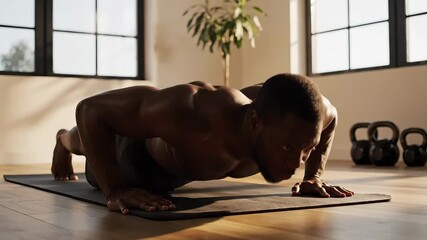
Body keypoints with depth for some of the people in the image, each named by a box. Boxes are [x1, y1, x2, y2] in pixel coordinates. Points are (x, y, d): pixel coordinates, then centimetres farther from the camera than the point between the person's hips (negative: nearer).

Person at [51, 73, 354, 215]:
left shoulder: (289, 121, -40)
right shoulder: (188, 114, -55)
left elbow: (330, 117, -12)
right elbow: (90, 109, -43)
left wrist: (314, 176, -19)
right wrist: (115, 190, -48)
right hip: (140, 152, -4)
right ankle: (65, 139, 70)